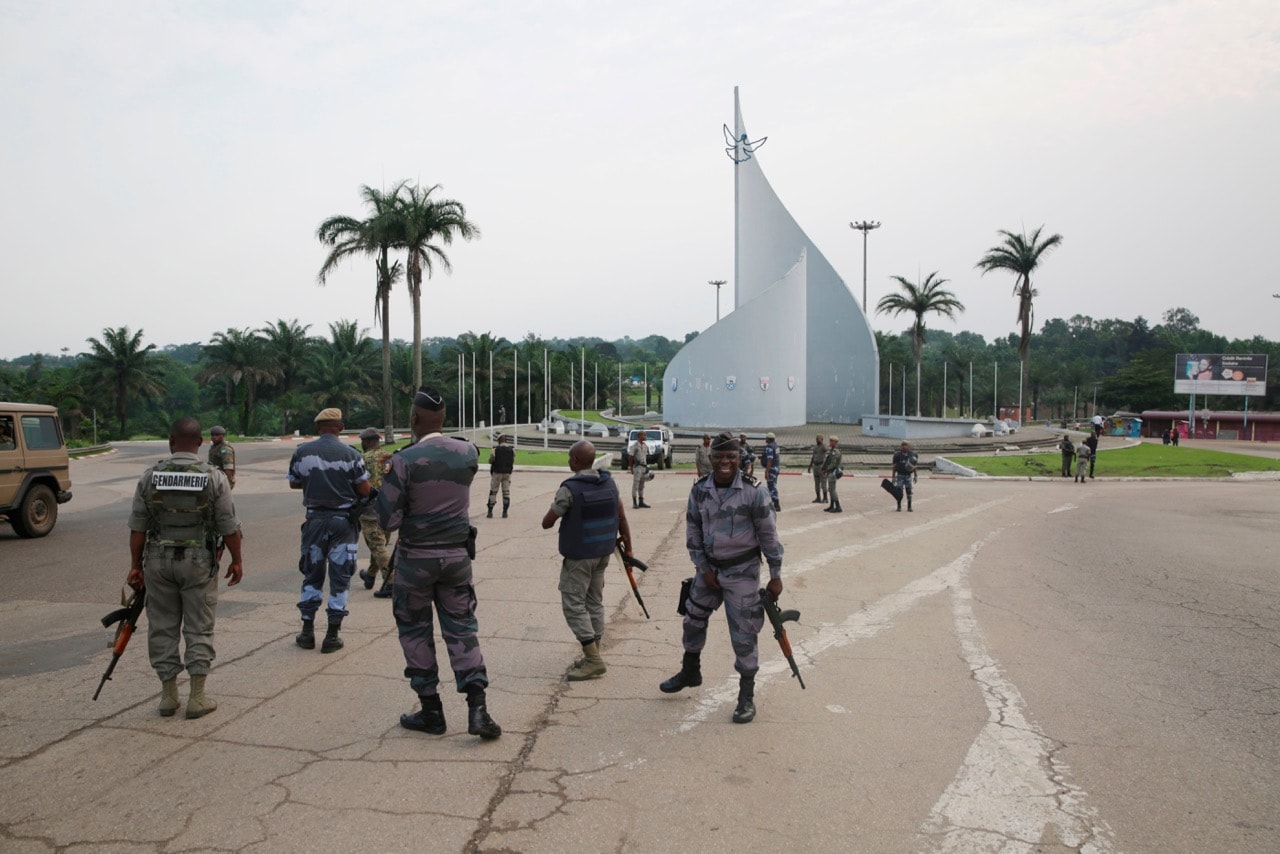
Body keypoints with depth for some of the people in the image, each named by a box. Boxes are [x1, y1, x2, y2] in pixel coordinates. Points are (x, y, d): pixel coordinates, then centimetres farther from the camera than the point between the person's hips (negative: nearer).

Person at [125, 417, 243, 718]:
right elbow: (229, 527, -6)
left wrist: (136, 565, 9)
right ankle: (197, 697, 7)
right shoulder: (214, 477, -7)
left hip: (159, 560, 2)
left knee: (162, 627, 11)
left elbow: (138, 526, 0)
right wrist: (237, 560, 6)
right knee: (199, 628, 5)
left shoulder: (150, 476, -2)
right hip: (199, 560, -2)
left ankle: (168, 695, 17)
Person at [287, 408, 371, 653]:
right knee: (339, 577, 6)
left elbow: (293, 483, 8)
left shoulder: (302, 452, -4)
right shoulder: (351, 454, -11)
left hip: (315, 519, 2)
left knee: (312, 574, 16)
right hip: (343, 520, -2)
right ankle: (332, 636, 9)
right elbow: (364, 490, -7)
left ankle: (307, 632, 20)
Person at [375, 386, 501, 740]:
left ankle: (430, 711, 18)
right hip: (457, 555, 3)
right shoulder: (468, 453, -3)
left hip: (416, 558, -3)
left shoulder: (403, 462, -15)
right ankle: (477, 708, -1)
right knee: (462, 630, 9)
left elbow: (389, 521, -13)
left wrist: (387, 482, 4)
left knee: (415, 632, 12)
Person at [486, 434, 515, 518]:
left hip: (497, 472, -2)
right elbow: (513, 461, 4)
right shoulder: (512, 449, 1)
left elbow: (490, 461, -6)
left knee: (493, 491, 6)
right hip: (507, 473, 2)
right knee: (506, 492, 7)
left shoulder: (495, 449, -7)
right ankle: (505, 512, 6)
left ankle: (490, 511, 5)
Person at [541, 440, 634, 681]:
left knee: (574, 604, 0)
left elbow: (547, 523, -11)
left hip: (578, 556, -7)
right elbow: (622, 518, 5)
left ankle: (593, 660, -4)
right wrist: (628, 547, 13)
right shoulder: (609, 482, 1)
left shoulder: (570, 489, -18)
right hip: (603, 553, 7)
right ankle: (593, 657, 22)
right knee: (595, 602, 15)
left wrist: (557, 514, 11)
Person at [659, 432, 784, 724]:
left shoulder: (753, 492, -16)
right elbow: (693, 530, 4)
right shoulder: (699, 491, -4)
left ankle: (747, 695, 15)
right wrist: (704, 568, -2)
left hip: (742, 571, -5)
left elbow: (769, 535, -10)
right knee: (693, 620, 18)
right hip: (709, 567, 5)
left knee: (743, 632, -1)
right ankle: (690, 672, 43)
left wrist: (776, 576, -7)